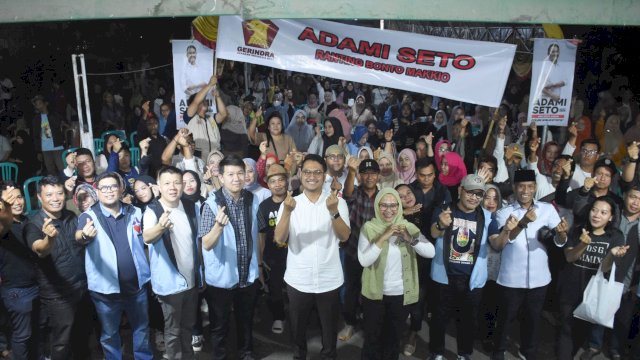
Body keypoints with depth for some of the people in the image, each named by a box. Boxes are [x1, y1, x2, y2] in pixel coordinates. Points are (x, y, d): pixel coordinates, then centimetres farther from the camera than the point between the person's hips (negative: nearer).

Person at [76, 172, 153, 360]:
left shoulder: (135, 212, 1)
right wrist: (84, 236, -53)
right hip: (106, 288, -3)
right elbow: (79, 235, -32)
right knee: (109, 334, 15)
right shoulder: (89, 215, -10)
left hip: (137, 284, 3)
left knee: (141, 328, 20)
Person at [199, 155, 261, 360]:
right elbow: (207, 244, -23)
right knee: (220, 326, 15)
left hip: (248, 275, 4)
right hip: (221, 277, -4)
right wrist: (219, 225, -42)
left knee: (246, 321, 23)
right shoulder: (212, 203, -17)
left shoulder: (253, 200, -4)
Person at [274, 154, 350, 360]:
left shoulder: (338, 202, -3)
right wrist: (287, 211, -29)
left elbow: (344, 236, -14)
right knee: (297, 328, 18)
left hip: (329, 280, 0)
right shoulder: (290, 203, -3)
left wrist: (334, 211, -30)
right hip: (297, 280, 1)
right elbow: (279, 239, -13)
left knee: (330, 328, 16)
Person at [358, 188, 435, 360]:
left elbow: (431, 252, -12)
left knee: (393, 339, 19)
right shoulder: (369, 227, -10)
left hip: (401, 294, 2)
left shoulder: (409, 227, -3)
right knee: (372, 338, 10)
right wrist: (383, 238, -28)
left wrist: (411, 239, -27)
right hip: (374, 293, -2)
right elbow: (364, 260, -21)